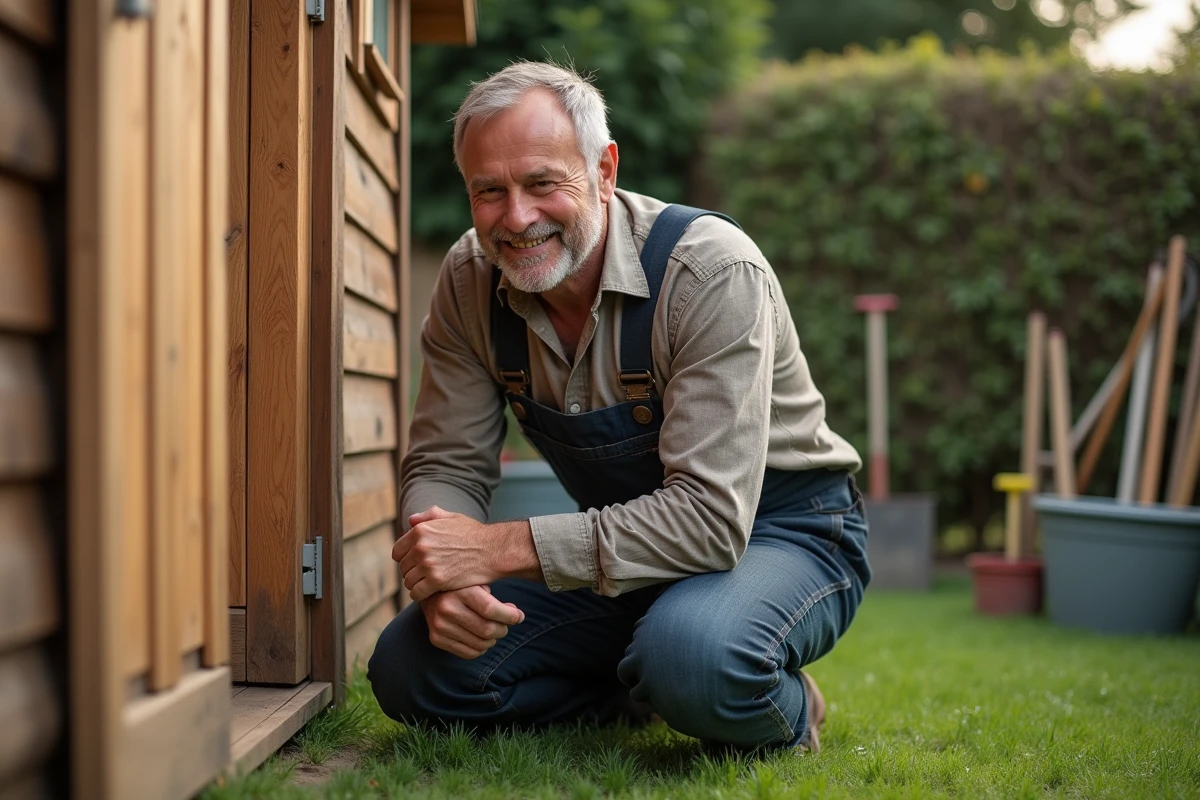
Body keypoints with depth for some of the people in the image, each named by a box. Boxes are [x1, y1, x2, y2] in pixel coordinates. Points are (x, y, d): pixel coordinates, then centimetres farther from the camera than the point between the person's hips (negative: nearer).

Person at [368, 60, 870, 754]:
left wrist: (501, 548, -36)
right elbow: (446, 467, -4)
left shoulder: (714, 272, -27)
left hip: (781, 533, -5)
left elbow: (710, 515, -33)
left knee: (692, 653, -39)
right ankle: (646, 692, 8)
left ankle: (786, 713, -2)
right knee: (411, 672, -12)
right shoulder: (470, 283, -8)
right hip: (631, 542, 5)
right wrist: (443, 576, -28)